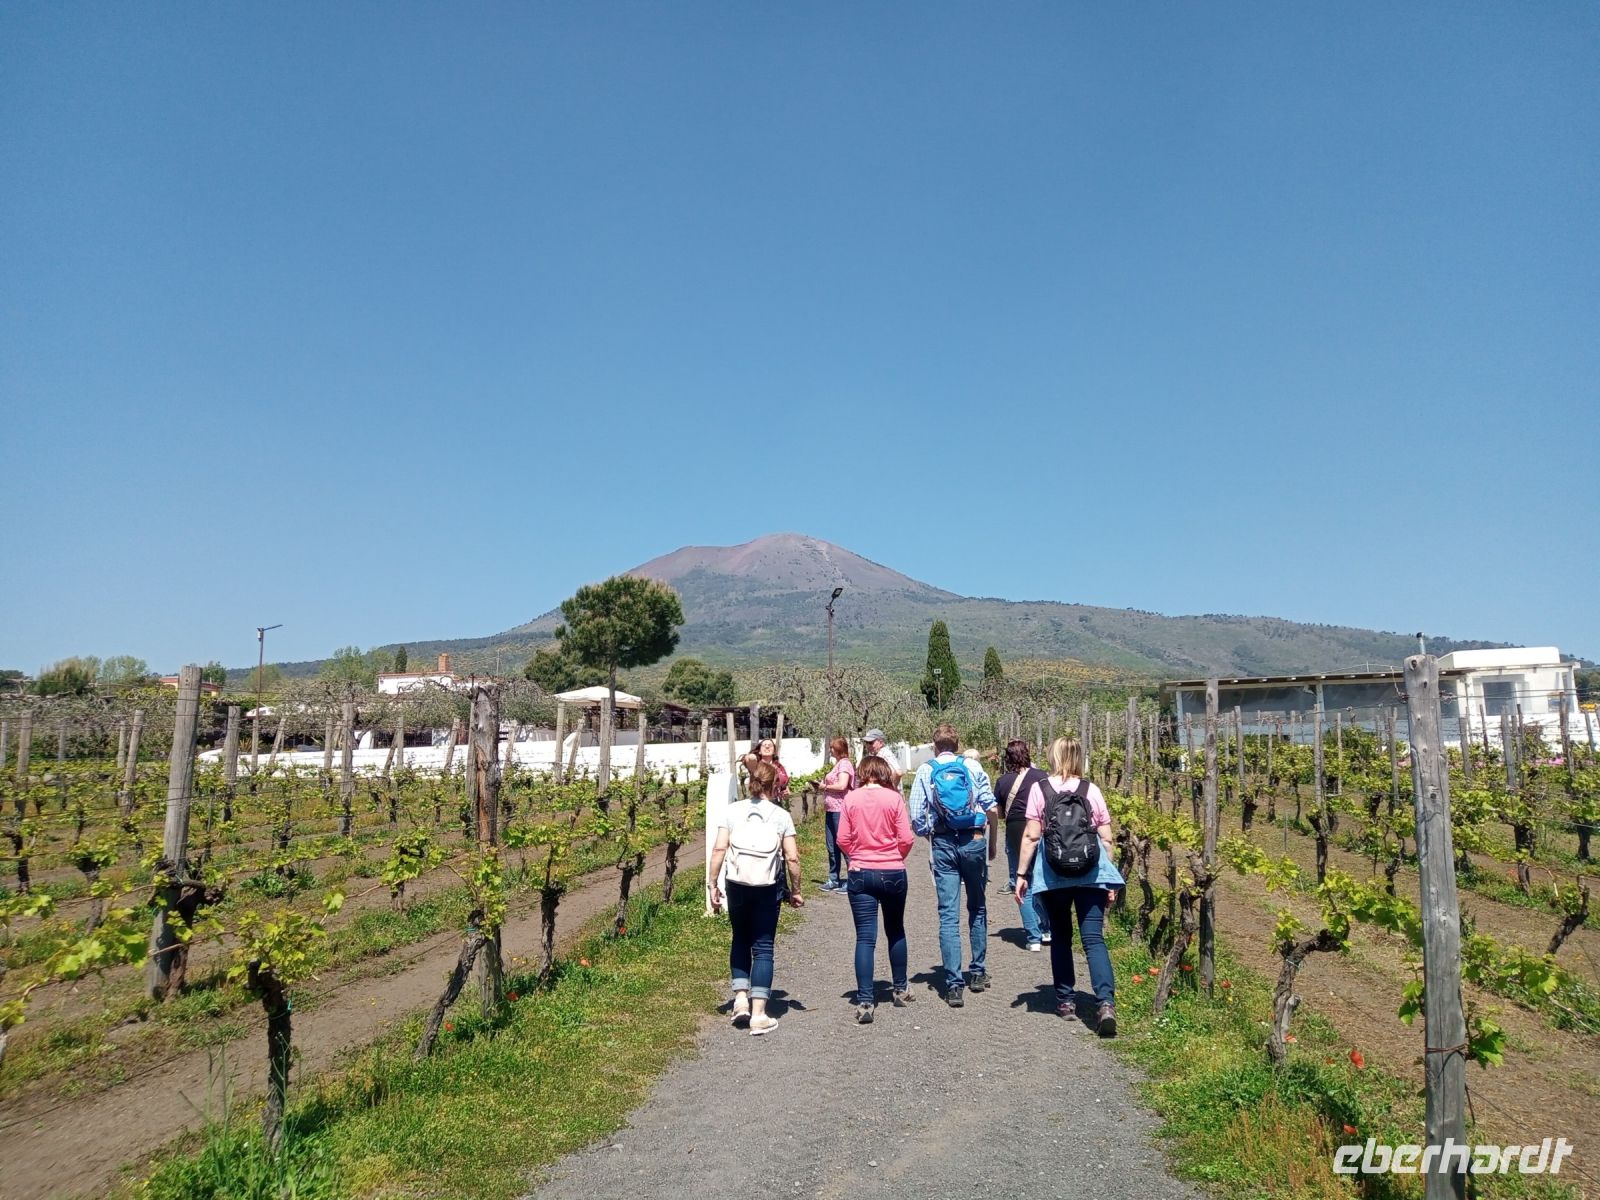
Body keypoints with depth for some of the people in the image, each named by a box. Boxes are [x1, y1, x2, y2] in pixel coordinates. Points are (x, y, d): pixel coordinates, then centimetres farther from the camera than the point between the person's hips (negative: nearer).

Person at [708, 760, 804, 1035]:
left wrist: (713, 884, 1)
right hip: (768, 889, -1)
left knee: (740, 940, 22)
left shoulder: (732, 810, 0)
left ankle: (741, 997, 16)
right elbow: (792, 858, -5)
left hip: (737, 886, 1)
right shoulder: (781, 816, -3)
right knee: (763, 947, 7)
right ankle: (759, 1013, 5)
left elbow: (719, 849, -6)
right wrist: (796, 891, 6)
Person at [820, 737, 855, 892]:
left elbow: (842, 785, -22)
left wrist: (825, 786, -9)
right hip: (831, 810, 10)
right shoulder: (838, 764, 19)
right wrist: (824, 784, 9)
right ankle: (833, 880, 21)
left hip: (840, 810, -10)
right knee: (832, 847, 13)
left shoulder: (844, 763, -11)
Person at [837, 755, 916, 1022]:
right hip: (893, 873, 0)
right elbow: (907, 839, -8)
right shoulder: (893, 798, -8)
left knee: (865, 937, 0)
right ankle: (900, 990, 31)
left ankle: (865, 1002, -6)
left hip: (861, 874, 0)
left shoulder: (851, 799, -5)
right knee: (896, 932, 19)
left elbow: (843, 839, -4)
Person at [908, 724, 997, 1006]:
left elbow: (916, 816, -5)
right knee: (977, 909, 18)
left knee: (948, 915, 0)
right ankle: (978, 973, 26)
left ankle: (954, 985, -3)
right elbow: (991, 807, -1)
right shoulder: (973, 767, 2)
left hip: (943, 845, -1)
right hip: (974, 842, 1)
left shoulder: (925, 771, 2)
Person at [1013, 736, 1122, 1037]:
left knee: (1061, 936, 15)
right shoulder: (1091, 790, 4)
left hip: (1052, 871, -1)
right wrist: (1110, 880, 12)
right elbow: (1106, 838, 5)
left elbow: (1031, 836, -5)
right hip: (1090, 870, 1)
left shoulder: (1039, 789, -2)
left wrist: (1021, 874, 2)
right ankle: (1106, 1003, -17)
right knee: (1094, 938, -2)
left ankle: (1065, 1000, 21)